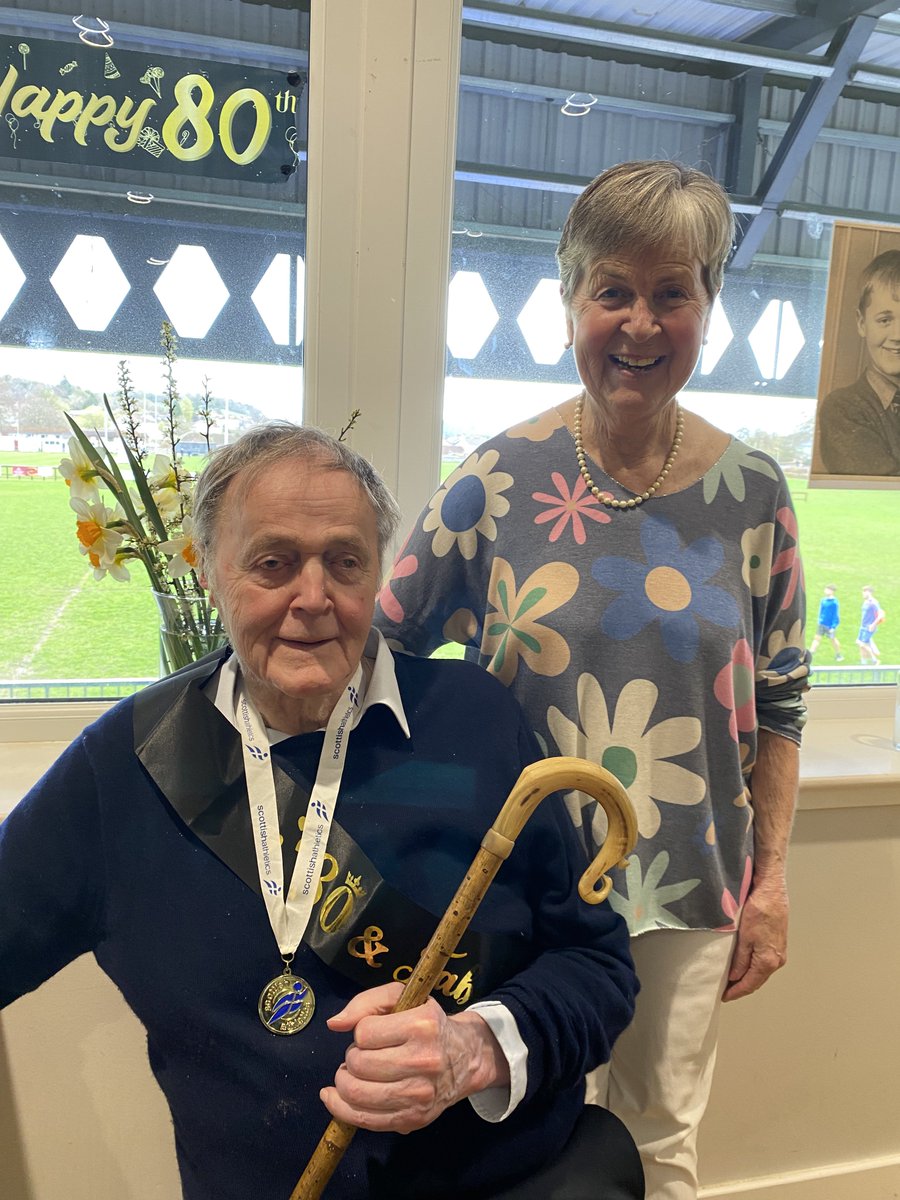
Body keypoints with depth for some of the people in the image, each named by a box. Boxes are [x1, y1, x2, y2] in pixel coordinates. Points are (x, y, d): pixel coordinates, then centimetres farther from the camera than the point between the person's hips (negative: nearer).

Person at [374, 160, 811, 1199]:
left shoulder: (751, 492, -4)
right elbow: (382, 648, -2)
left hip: (688, 890, 2)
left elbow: (777, 703, 3)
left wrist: (770, 883, 4)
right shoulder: (500, 478, -9)